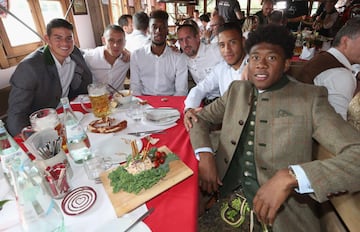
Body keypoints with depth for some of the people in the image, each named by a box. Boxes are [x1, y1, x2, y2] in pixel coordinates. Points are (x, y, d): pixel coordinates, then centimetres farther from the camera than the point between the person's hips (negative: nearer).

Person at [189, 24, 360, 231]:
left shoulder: (310, 98, -4)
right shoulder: (237, 90, 9)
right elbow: (201, 118, 14)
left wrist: (289, 177, -26)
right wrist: (205, 155, -5)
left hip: (284, 212, -1)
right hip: (226, 196, 2)